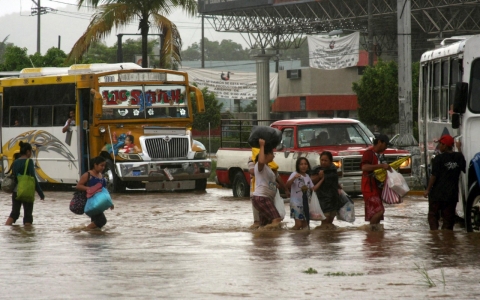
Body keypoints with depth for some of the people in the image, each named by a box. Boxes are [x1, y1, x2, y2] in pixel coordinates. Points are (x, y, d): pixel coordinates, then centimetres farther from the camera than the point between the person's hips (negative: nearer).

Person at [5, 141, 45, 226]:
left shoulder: (15, 162, 6)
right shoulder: (29, 162, -11)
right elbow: (33, 178, -13)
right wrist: (41, 193, -8)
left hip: (15, 191, 5)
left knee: (14, 213, 13)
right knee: (28, 215, 4)